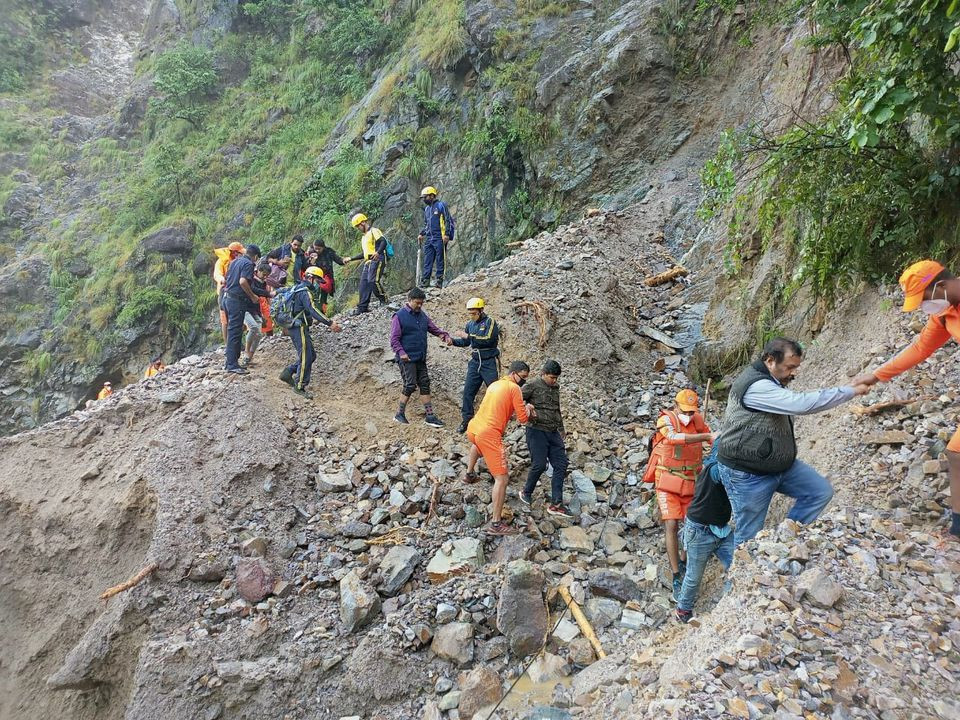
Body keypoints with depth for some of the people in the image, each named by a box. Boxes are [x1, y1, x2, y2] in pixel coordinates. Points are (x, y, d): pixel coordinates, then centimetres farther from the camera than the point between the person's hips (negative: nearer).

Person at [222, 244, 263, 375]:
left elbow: (225, 280, 20)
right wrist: (253, 296, -15)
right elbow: (243, 281, -25)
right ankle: (232, 365, -5)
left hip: (227, 298, 9)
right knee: (235, 332, -7)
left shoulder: (235, 261, 17)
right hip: (237, 300, -9)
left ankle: (232, 362, 22)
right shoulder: (249, 264, -11)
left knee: (233, 330, 15)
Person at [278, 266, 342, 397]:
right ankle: (300, 386, 2)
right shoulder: (305, 291, -15)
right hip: (300, 328, -10)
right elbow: (313, 310, -27)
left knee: (311, 355, 12)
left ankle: (288, 372, 15)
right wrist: (330, 323, -30)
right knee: (306, 357, -5)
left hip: (295, 326, 10)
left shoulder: (298, 288, 18)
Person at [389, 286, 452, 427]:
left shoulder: (422, 315, 12)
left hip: (421, 358, 7)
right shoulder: (399, 316, -7)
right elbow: (394, 339, -9)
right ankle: (399, 414, 8)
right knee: (410, 385, -8)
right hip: (407, 359, -7)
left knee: (425, 385, 6)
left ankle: (430, 416, 10)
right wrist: (401, 353, -22)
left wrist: (446, 336, -4)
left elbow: (434, 329, 14)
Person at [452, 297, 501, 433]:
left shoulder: (490, 322, -10)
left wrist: (469, 336, -24)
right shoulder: (470, 324, 8)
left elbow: (488, 339, -25)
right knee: (468, 391, 1)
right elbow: (465, 342, 18)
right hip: (475, 362, 6)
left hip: (489, 362, -5)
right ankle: (465, 420, 9)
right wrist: (453, 340, -1)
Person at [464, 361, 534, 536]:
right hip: (489, 435, -8)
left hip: (472, 428, 9)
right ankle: (496, 524, -7)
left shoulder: (495, 385, 19)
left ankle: (470, 473, 61)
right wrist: (527, 408, 16)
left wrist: (521, 409, 22)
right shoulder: (514, 388, -4)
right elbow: (523, 419, -5)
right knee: (502, 479, -6)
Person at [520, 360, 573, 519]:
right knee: (539, 465, -11)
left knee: (561, 465, -1)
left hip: (553, 432, 7)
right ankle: (526, 493, 16)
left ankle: (556, 504, 1)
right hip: (536, 430, -7)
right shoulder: (532, 386, -5)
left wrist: (561, 428, 27)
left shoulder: (556, 387, 15)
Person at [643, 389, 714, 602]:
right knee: (672, 525, -11)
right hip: (668, 481, -4)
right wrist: (707, 436, -39)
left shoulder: (698, 420, 2)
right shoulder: (666, 419, -12)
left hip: (690, 482, 5)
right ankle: (677, 578, -6)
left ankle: (683, 562, 36)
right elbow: (675, 437, -32)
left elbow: (713, 438, 13)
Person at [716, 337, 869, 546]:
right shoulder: (756, 386, -27)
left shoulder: (772, 382, 9)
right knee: (749, 536, 0)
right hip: (747, 473, -10)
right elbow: (802, 404, -34)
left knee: (822, 491, 6)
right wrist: (851, 391, -25)